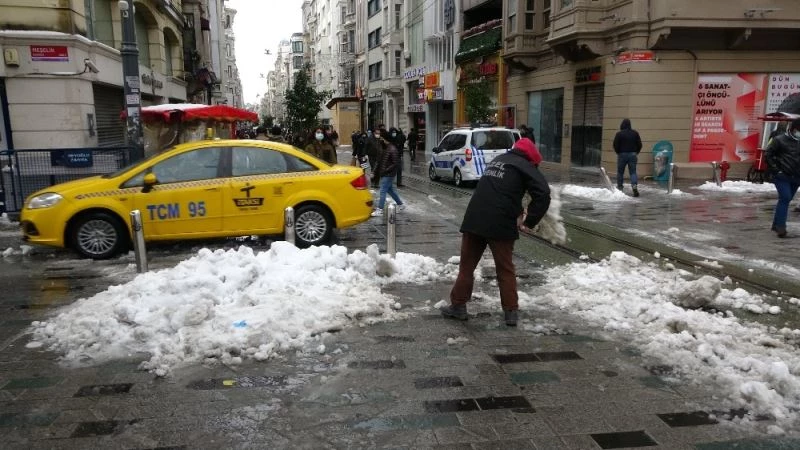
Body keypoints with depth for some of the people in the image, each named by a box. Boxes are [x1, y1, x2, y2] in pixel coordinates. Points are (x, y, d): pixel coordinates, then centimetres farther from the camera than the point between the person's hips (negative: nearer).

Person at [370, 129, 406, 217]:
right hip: (383, 174, 9)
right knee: (390, 190, 18)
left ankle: (380, 210, -3)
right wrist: (376, 172, 9)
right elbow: (380, 161, 15)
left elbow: (395, 163, -19)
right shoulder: (383, 148, 9)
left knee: (383, 191, -7)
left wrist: (386, 171, -21)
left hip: (388, 174, -9)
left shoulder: (392, 149, -18)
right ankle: (401, 204, 31)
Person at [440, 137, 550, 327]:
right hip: (500, 225, -5)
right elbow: (543, 194, -11)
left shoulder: (497, 160, 24)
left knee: (467, 265, 14)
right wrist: (529, 222, -6)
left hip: (474, 219, 5)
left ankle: (458, 305, 19)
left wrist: (516, 211, 20)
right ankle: (511, 311, 13)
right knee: (505, 269, 9)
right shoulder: (525, 166, 2)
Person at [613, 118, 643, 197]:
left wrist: (618, 152, 7)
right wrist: (636, 153, 17)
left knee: (620, 172, 9)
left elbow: (615, 145, -9)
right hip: (632, 155, 3)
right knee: (633, 172, 3)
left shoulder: (619, 134, -9)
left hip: (622, 155, -3)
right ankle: (635, 186, -17)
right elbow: (639, 144, 6)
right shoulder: (635, 133, 4)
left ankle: (619, 188, 13)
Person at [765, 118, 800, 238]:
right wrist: (775, 169, -11)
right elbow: (767, 154, -6)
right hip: (782, 176, -6)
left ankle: (776, 225, 20)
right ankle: (780, 226, -15)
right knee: (785, 198, -15)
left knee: (786, 199, 10)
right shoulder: (779, 140, -4)